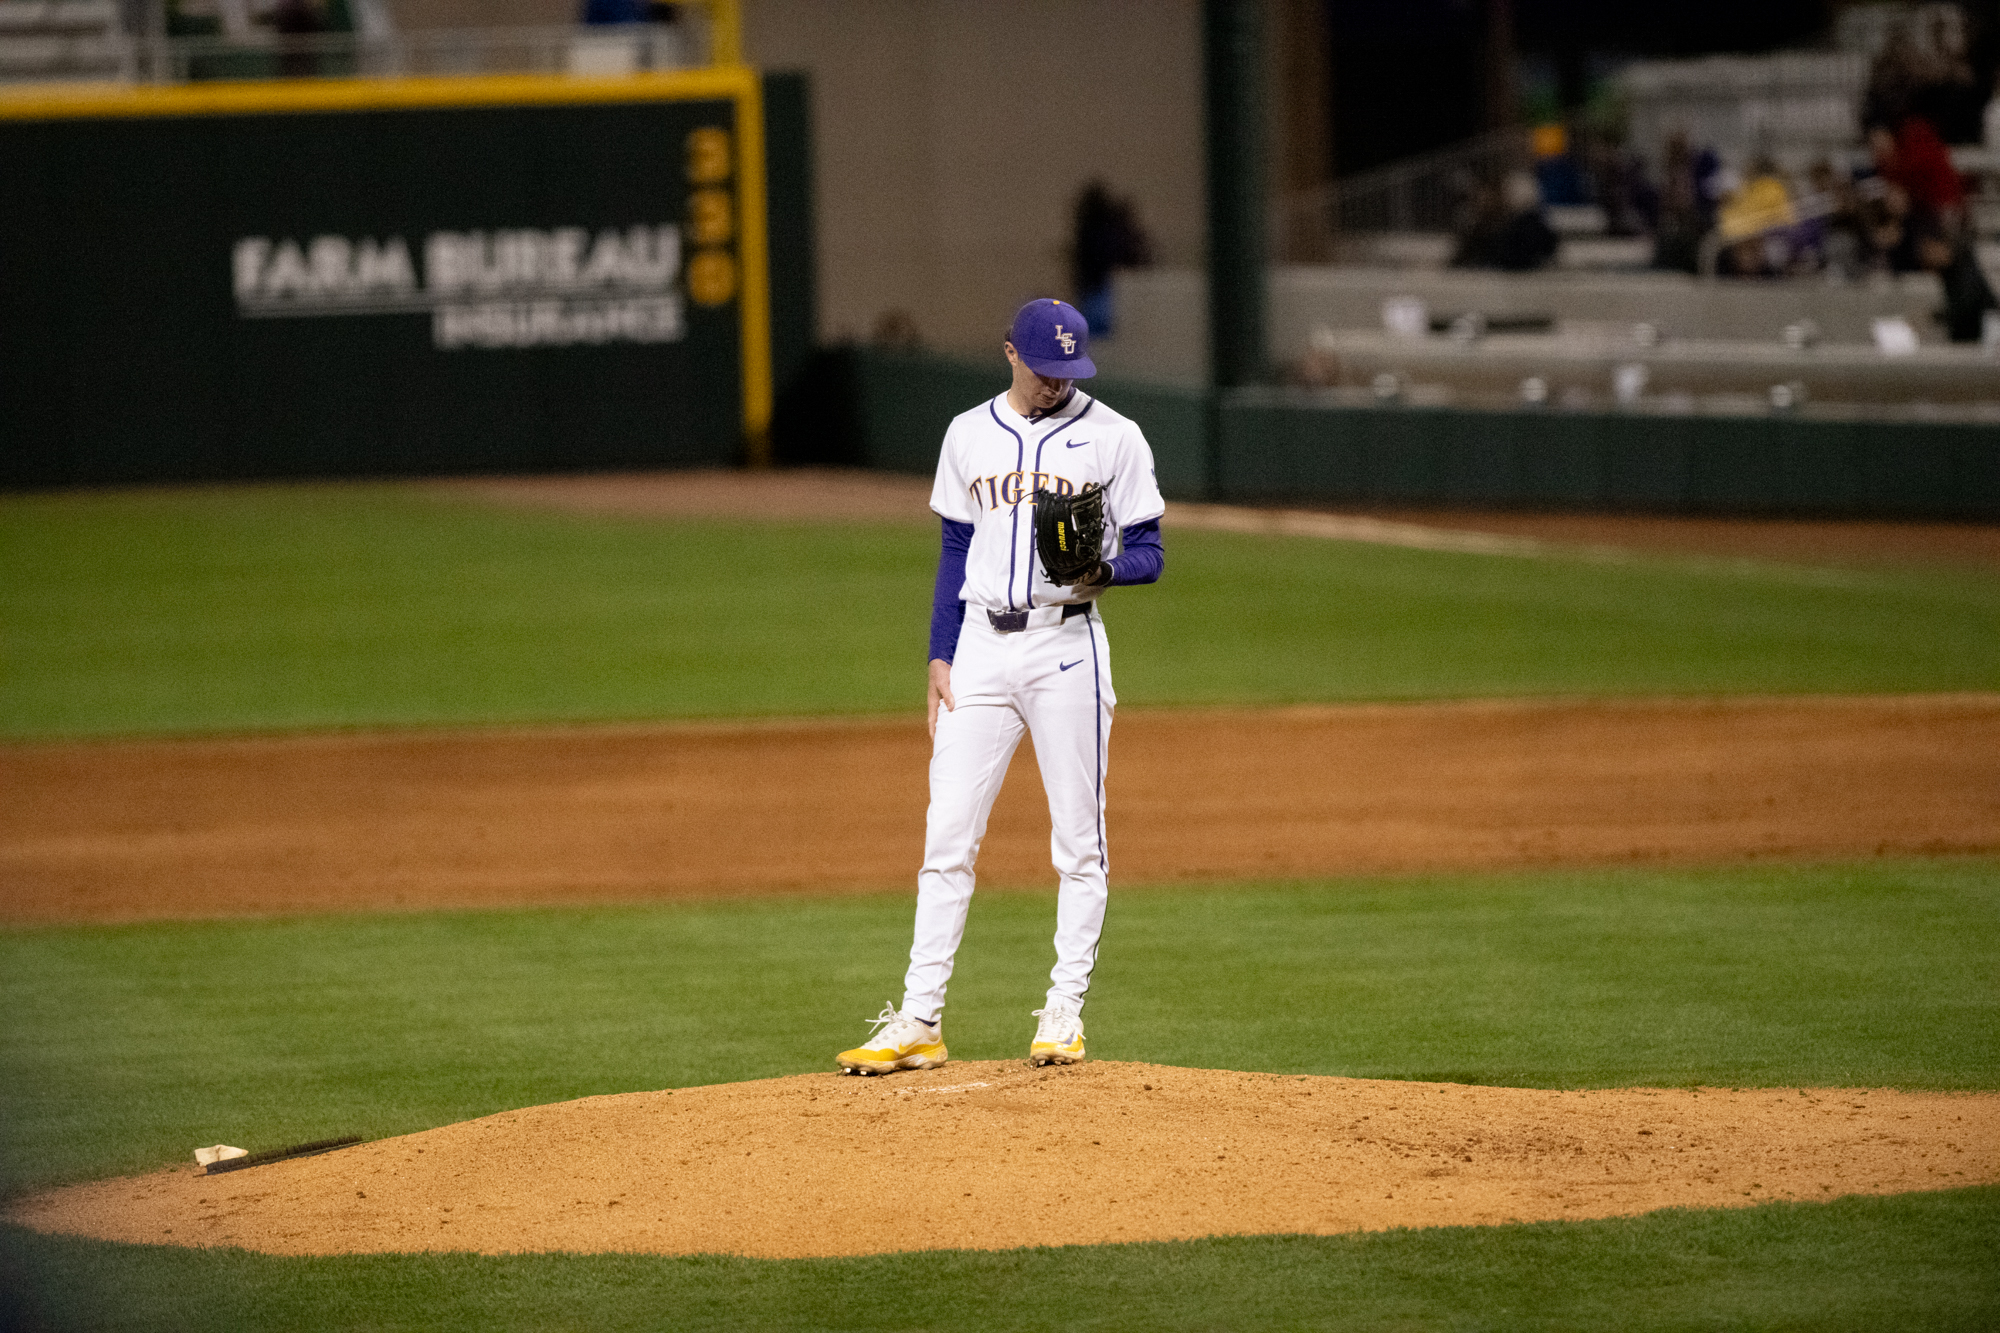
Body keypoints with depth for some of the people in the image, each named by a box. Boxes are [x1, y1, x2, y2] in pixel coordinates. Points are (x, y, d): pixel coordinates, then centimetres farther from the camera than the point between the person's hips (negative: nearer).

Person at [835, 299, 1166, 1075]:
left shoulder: (1112, 437, 0)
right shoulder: (969, 436, 10)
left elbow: (1149, 556, 0)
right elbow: (955, 553, 14)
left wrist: (1104, 571, -22)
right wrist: (941, 657, 7)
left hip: (1067, 644, -3)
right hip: (981, 647, 3)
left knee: (1078, 840, 0)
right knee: (947, 837, -2)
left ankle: (1064, 1013, 8)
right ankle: (918, 1022, -1)